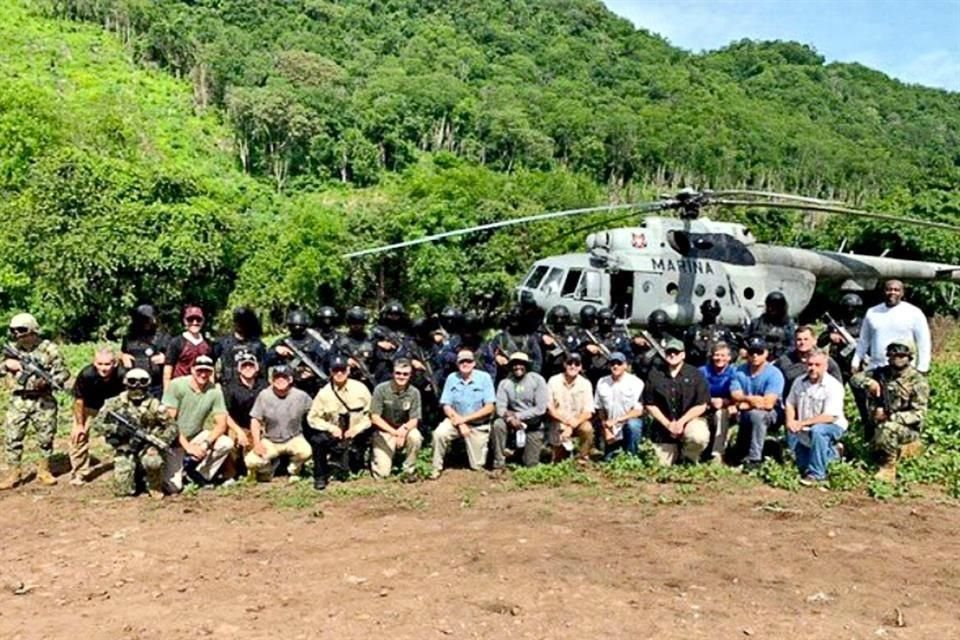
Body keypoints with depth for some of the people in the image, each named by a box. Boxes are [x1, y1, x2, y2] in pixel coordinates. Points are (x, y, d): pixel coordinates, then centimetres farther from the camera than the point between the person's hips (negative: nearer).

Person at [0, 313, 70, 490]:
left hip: (43, 401, -3)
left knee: (46, 438, 6)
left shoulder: (49, 349, -7)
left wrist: (48, 382, -22)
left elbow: (63, 372, -5)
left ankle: (44, 471, 21)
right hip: (18, 401, 3)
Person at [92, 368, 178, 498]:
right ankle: (136, 476, 24)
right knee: (122, 491, -11)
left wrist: (161, 442, -19)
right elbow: (96, 422, -1)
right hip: (124, 450, 1)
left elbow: (172, 426, -3)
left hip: (147, 448, -1)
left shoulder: (154, 405, -5)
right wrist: (115, 428, -18)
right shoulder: (115, 403, -2)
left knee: (153, 463, -36)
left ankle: (155, 488, -4)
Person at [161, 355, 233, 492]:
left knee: (227, 443, -23)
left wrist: (206, 443, -25)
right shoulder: (176, 385, -14)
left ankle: (201, 475, -2)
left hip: (196, 436, 3)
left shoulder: (215, 391, -7)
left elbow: (221, 424, -8)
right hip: (174, 439, -3)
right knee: (173, 487, -17)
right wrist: (187, 446, -23)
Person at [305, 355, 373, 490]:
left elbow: (371, 414, -2)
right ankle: (320, 477, -8)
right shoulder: (324, 393, -10)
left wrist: (357, 428, -16)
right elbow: (312, 418, -4)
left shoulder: (360, 389, -9)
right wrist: (331, 428, -17)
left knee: (355, 467, -5)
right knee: (317, 439, -30)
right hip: (333, 435, -1)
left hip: (356, 436, 1)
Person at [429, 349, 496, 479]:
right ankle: (436, 468, -10)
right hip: (456, 420, 1)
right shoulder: (451, 378, -7)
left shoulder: (484, 377, -12)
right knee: (439, 433, -30)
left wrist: (465, 419, -19)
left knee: (477, 466, 1)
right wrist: (460, 423, -18)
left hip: (479, 425, -1)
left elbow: (489, 407, -15)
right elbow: (446, 406, -5)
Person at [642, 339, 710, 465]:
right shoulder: (655, 375, -2)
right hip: (663, 425, 2)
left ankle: (689, 458, 0)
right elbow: (650, 405, 0)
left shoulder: (695, 374, -5)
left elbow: (701, 406, -6)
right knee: (664, 465, 2)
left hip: (690, 420, -1)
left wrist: (681, 422, -15)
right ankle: (676, 453, 39)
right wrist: (668, 424, -10)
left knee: (699, 437, -35)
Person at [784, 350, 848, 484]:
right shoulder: (799, 382, 0)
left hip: (833, 427, -7)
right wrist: (790, 421, -9)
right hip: (806, 429, 7)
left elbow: (830, 417, -25)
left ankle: (816, 474, -24)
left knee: (817, 430, -34)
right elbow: (790, 403, 11)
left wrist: (802, 423, -26)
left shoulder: (834, 386, -19)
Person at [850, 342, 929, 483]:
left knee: (886, 428, -36)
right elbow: (855, 378, 4)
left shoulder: (918, 381, -12)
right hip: (880, 424, 6)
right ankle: (906, 448, 27)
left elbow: (919, 414, -16)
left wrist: (890, 417, -26)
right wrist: (869, 382, -18)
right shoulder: (881, 373, 3)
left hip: (908, 428, -6)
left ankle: (888, 469, -19)